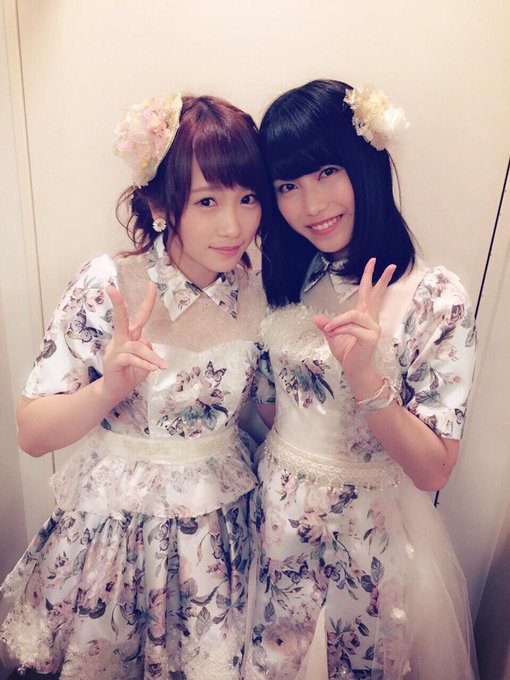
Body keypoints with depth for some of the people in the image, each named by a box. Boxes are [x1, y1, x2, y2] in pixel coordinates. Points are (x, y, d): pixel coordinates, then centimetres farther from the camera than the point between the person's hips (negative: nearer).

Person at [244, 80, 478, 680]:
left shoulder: (434, 296, -19)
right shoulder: (284, 281, -4)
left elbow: (433, 470, -21)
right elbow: (267, 406, 6)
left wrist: (364, 374, -31)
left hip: (373, 527, -3)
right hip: (278, 513, 4)